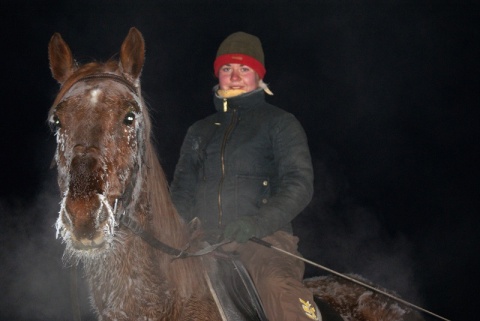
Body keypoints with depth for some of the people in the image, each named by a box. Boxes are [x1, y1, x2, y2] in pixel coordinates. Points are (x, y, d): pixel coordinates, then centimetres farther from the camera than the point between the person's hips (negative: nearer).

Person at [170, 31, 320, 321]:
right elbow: (182, 190, 24)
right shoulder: (200, 132, 27)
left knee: (279, 286, -36)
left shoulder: (280, 123, 11)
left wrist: (259, 221, -19)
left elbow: (299, 184, -1)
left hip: (265, 237, -5)